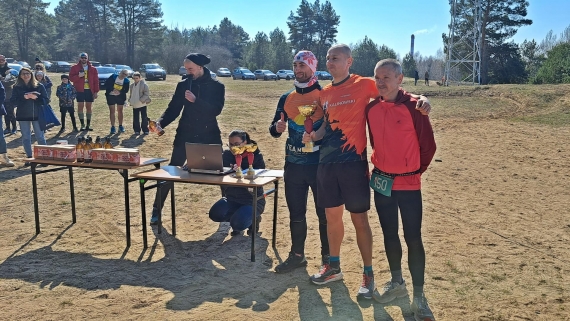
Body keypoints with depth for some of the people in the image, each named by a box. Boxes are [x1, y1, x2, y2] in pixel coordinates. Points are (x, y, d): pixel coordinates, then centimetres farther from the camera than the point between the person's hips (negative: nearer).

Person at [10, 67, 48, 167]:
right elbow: (13, 101, -3)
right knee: (26, 137, 6)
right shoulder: (17, 88, 4)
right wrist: (24, 97, -16)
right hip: (23, 116, 2)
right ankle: (29, 158, 14)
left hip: (37, 115, -1)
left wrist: (36, 98, -17)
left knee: (40, 137, 2)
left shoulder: (39, 86, 2)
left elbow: (45, 100, -1)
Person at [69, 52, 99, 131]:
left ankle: (88, 124, 12)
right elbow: (71, 78, -1)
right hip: (79, 90, -1)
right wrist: (78, 76, -19)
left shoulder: (92, 69, 8)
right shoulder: (75, 67, 5)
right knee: (80, 106, -1)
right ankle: (82, 124, 5)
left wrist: (95, 92, 0)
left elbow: (96, 81, 6)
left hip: (89, 90, 1)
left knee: (89, 107, 5)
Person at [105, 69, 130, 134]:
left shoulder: (126, 81, -5)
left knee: (120, 111, 7)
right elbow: (106, 84, -10)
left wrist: (120, 92, -24)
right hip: (111, 96, -1)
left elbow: (126, 90, -6)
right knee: (112, 111, 0)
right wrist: (113, 89, -22)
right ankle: (113, 127, 3)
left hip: (120, 96, 2)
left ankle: (120, 126, 18)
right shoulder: (113, 77, -10)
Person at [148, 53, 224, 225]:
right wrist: (161, 122, -16)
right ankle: (156, 210, 11)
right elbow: (173, 109, 1)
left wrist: (196, 100, -25)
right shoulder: (183, 85, 2)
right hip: (185, 135, 2)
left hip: (209, 136, -1)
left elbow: (216, 110, -16)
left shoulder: (216, 86, -4)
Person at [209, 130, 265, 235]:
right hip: (232, 198, 5)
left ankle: (253, 218, 10)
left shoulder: (256, 156, -10)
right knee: (215, 214, -21)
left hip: (252, 200, -4)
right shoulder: (227, 155, 3)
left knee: (238, 223, -27)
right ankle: (237, 216, 10)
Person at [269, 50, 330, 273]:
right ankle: (297, 255, 27)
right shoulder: (286, 98, 9)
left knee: (324, 213, 5)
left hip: (320, 164, -5)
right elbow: (274, 129, 13)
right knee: (296, 213, 13)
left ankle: (328, 257, 19)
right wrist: (277, 127, -10)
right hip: (293, 165, 5)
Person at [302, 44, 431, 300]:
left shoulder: (363, 85, -6)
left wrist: (419, 99, -23)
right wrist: (313, 135, 1)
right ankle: (334, 266, 31)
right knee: (332, 215, 15)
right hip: (327, 163, 6)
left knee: (359, 219, 2)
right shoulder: (325, 93, 12)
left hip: (353, 163, -6)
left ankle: (368, 274, 16)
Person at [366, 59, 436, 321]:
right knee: (389, 234, 15)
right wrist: (381, 164, 14)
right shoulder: (371, 108, 1)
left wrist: (415, 170, 2)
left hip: (408, 184, -5)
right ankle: (396, 283, 33)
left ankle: (419, 297, 9)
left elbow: (428, 145, -7)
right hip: (381, 182, 5)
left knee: (413, 239, -2)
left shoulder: (413, 106, -14)